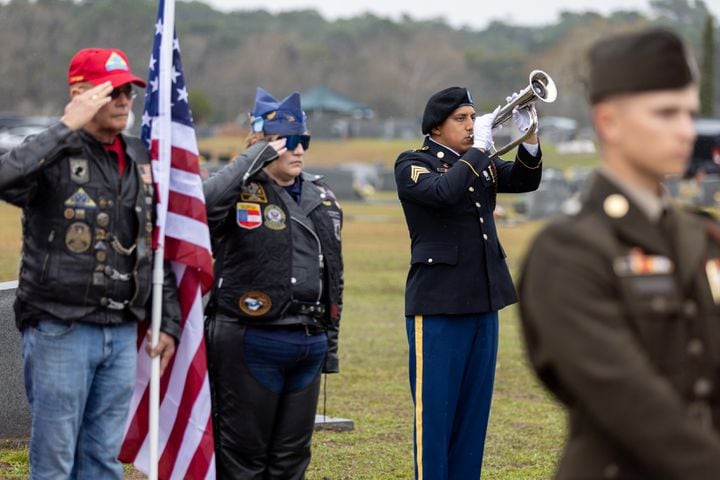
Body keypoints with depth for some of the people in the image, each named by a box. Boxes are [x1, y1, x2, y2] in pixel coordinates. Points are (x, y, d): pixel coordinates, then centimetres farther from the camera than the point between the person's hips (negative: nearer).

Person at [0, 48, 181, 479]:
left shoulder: (140, 160, 12)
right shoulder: (56, 155, -9)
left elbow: (156, 247, 19)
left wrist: (169, 320, 14)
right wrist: (67, 128, -27)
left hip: (122, 332, 6)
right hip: (60, 330, -6)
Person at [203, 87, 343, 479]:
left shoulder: (322, 199, 14)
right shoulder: (242, 192, -6)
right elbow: (201, 203, -32)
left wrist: (330, 341, 17)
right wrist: (255, 159, -22)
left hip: (308, 344, 6)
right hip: (251, 343, -6)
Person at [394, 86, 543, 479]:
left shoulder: (480, 163, 15)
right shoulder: (412, 165, -6)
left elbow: (524, 180, 4)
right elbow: (444, 192, -25)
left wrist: (528, 137, -11)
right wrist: (479, 148, -18)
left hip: (483, 301, 7)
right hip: (438, 304, -7)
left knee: (474, 408, 9)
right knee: (434, 409, -3)